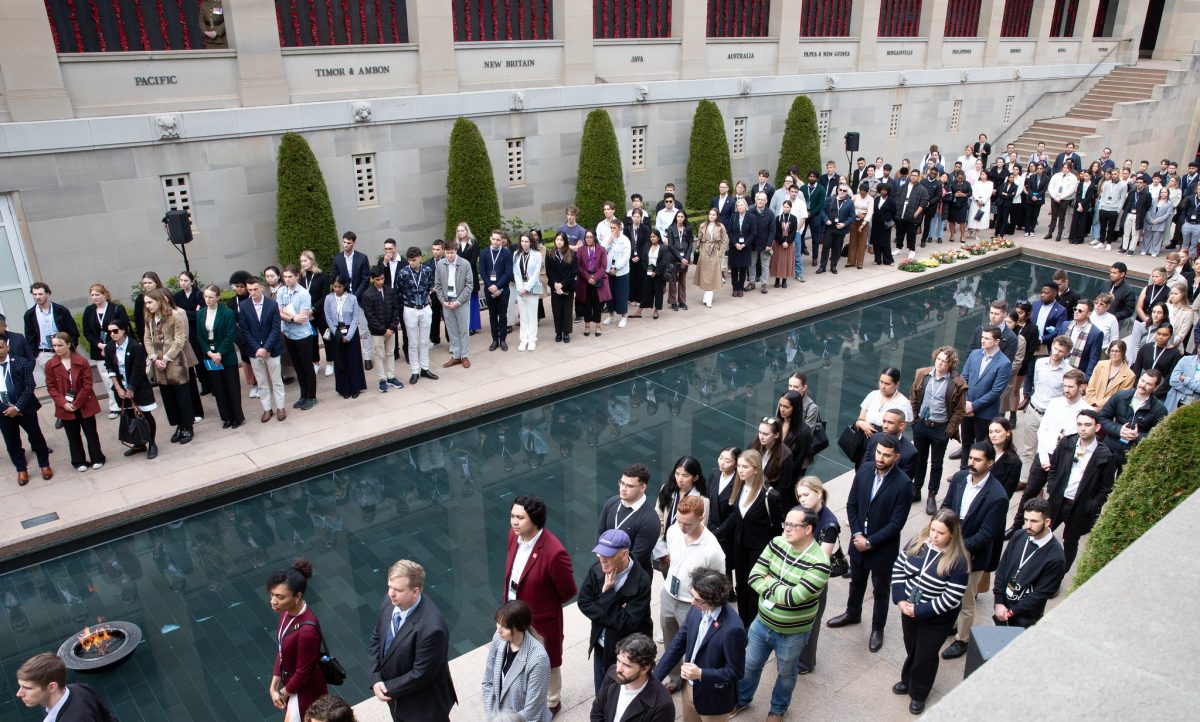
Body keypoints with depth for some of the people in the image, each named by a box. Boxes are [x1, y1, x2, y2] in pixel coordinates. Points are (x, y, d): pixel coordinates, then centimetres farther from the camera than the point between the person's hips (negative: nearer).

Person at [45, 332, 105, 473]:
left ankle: (97, 459, 21)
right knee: (73, 436, 12)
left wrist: (76, 404, -12)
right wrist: (63, 403, -13)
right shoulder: (50, 365, -4)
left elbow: (87, 385, -9)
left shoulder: (81, 361, -9)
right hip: (65, 407, 2)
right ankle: (79, 462, 23)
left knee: (91, 433, 8)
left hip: (84, 405, -2)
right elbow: (51, 387, -2)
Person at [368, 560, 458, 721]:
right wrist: (375, 679, -10)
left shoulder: (431, 628, -37)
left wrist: (388, 688, -15)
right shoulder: (390, 602, -14)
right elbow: (376, 639, 0)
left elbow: (421, 674, -27)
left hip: (424, 704, -6)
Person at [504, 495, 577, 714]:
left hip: (541, 621, -6)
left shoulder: (554, 552, -34)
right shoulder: (514, 535, -12)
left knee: (546, 665, 21)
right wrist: (509, 602, 5)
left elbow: (568, 592, -19)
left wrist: (542, 603, -4)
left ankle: (551, 703, 48)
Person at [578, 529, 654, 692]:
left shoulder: (641, 581, -27)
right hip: (601, 645, 5)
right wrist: (613, 617, -21)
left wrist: (607, 593, -28)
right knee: (601, 691, 24)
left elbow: (627, 623, -27)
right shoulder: (597, 570, -13)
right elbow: (584, 602, -10)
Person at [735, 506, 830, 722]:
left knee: (786, 673, 24)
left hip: (791, 634, -4)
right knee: (751, 664, 24)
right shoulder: (777, 543, -12)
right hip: (762, 622, 4)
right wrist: (778, 593, -26)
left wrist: (770, 581, -17)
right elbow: (754, 577, -12)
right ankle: (742, 699, 51)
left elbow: (792, 597, -32)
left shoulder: (819, 564, -29)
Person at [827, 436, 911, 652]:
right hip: (859, 540, 5)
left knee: (880, 590, 16)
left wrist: (870, 542, -18)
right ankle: (852, 613, 49)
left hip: (883, 547, -4)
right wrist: (856, 534, -10)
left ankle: (877, 628, 37)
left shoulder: (903, 484, -24)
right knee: (856, 581, 26)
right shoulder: (864, 470, -10)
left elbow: (896, 523, -20)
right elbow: (852, 504, -1)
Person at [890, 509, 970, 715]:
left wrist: (919, 610, -21)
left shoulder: (958, 561, -25)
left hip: (936, 619, -4)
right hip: (908, 610, 4)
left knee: (925, 656, 14)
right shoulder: (917, 543, -11)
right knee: (910, 649, 25)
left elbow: (951, 598, -24)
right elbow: (898, 568, -2)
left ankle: (919, 694, 38)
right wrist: (900, 600, -12)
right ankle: (908, 681, 50)